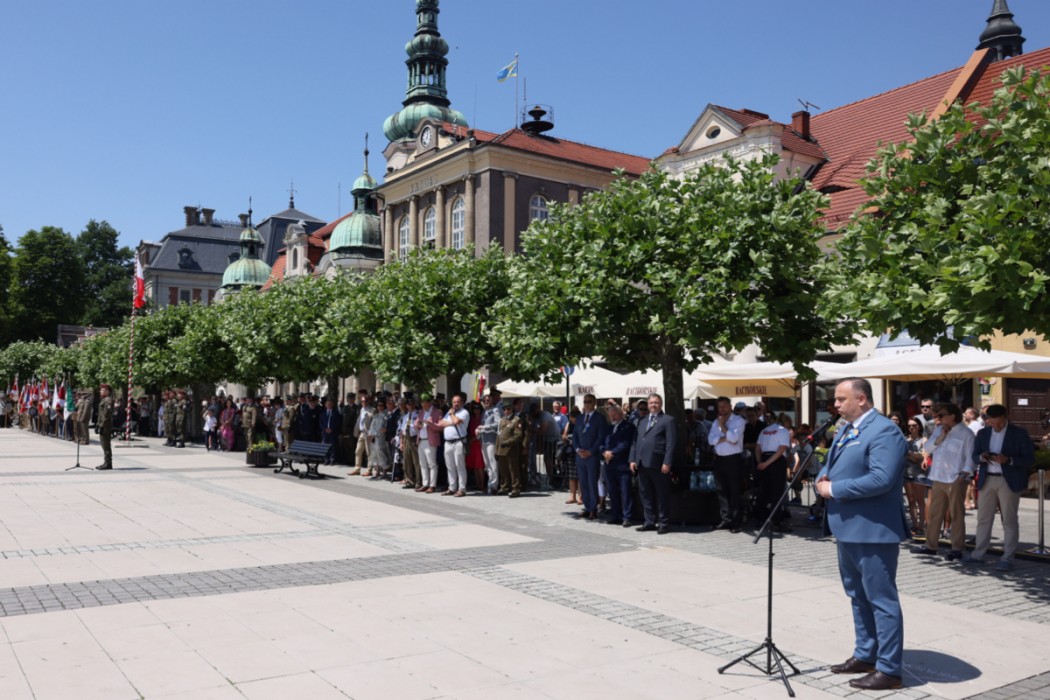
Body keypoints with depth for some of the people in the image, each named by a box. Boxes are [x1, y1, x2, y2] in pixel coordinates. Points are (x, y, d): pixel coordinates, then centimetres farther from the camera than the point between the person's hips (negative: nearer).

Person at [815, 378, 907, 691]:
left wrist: (834, 489, -21)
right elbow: (830, 465, 22)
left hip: (873, 530, -10)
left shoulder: (884, 431, -17)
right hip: (848, 527, 10)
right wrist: (823, 480, -2)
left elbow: (881, 479, -27)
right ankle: (865, 655, 32)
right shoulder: (844, 429, 14)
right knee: (858, 596, 19)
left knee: (881, 599, -1)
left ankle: (889, 669, 8)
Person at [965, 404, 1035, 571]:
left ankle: (1007, 559, 6)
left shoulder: (1019, 433, -3)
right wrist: (982, 457, -11)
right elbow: (975, 456, 13)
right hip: (987, 480, 4)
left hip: (1009, 481, -4)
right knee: (983, 519, 7)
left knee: (1009, 521, 1)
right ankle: (978, 554, 14)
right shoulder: (983, 433, 10)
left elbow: (1030, 459, -5)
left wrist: (1008, 460, -21)